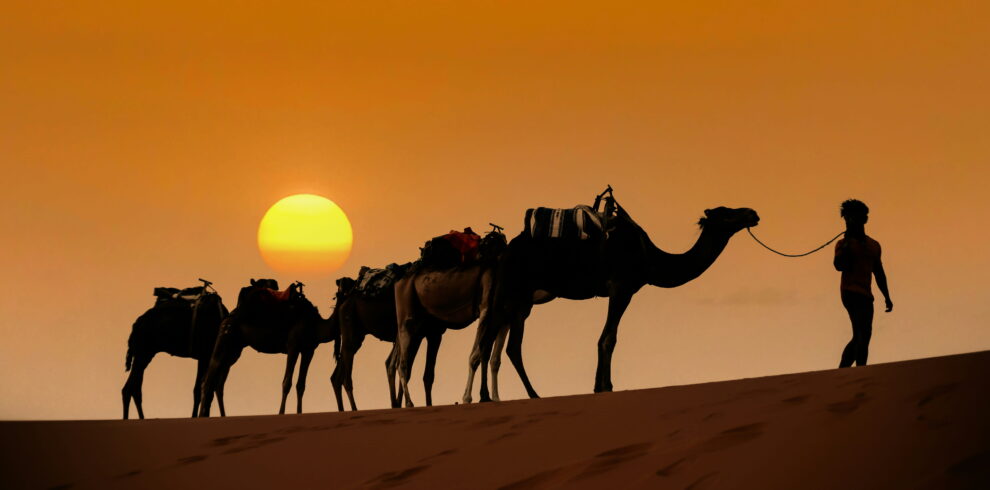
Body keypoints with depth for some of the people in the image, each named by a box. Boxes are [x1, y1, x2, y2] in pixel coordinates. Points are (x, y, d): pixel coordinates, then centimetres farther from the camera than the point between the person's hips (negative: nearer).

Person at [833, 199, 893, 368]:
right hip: (851, 292, -7)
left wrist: (887, 297, 18)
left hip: (866, 296, 7)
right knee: (864, 333, -22)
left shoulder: (874, 245, 20)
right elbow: (839, 265, -14)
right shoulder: (844, 243, 4)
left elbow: (879, 273, 23)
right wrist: (848, 243, -13)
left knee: (859, 338, 9)